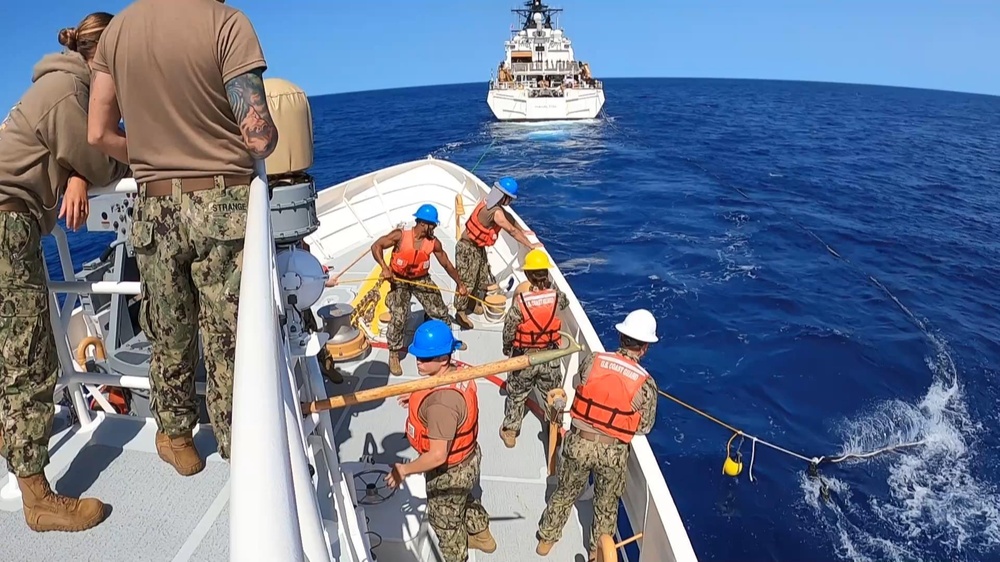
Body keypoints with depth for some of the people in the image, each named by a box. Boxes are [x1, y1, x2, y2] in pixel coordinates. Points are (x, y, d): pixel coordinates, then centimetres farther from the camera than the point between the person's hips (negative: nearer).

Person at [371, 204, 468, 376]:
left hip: (422, 279, 4)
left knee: (440, 311, 8)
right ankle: (394, 355, -1)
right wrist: (385, 268, -32)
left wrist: (459, 284, 4)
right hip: (399, 280, -4)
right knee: (398, 318, -19)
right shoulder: (400, 235, -21)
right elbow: (376, 246, -17)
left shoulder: (434, 243, -11)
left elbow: (446, 264, 2)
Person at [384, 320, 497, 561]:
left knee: (445, 523, 21)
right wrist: (420, 399, 7)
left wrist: (405, 469, -22)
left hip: (449, 472, -8)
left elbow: (438, 456, -36)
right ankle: (481, 535, 62)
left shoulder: (440, 404, -41)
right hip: (469, 458, 9)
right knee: (465, 500, 36)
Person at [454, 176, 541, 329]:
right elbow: (512, 231, -24)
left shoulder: (489, 202, -1)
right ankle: (460, 313, 11)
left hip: (478, 248, 10)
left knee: (483, 278, 18)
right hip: (468, 249, -10)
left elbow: (509, 218, 13)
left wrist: (522, 231, 17)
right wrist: (531, 245, -14)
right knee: (466, 281, -1)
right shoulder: (496, 212, -29)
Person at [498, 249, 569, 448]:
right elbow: (565, 302, 11)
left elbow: (508, 330, -14)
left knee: (516, 395, 18)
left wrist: (507, 348, 5)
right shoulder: (556, 296, -15)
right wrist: (550, 287, 19)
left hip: (524, 357, -2)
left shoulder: (520, 301, -23)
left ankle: (509, 432, 31)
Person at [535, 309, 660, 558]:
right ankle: (598, 552, 43)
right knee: (606, 505, 23)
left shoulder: (591, 360, -14)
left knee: (564, 494, 24)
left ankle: (546, 539, 43)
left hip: (578, 442, 2)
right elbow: (644, 427, -4)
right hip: (613, 452, -1)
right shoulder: (646, 384, -16)